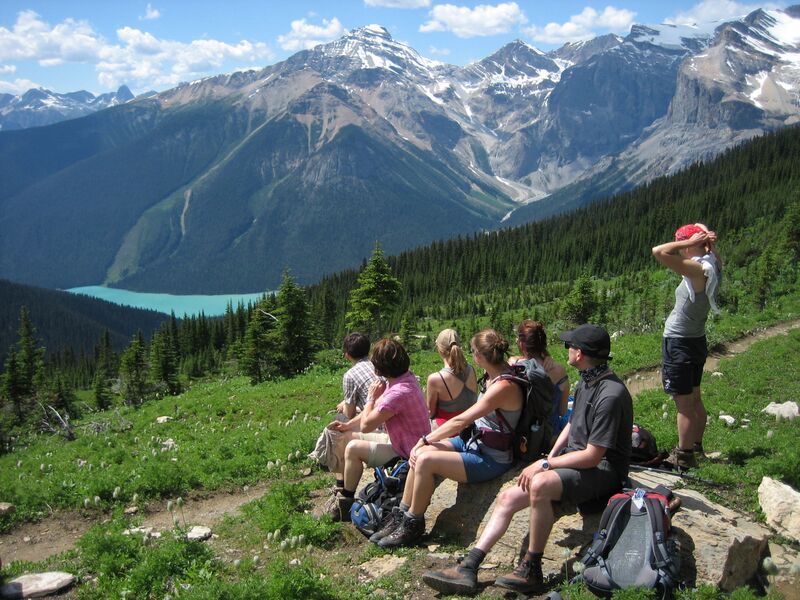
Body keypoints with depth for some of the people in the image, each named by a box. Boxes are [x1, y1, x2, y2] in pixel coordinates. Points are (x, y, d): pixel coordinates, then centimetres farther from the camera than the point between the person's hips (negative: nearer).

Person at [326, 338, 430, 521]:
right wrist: (349, 424, 10)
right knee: (350, 438, 12)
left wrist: (371, 398, -10)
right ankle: (344, 490, 23)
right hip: (399, 440, 10)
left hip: (406, 454, -10)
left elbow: (366, 426, -24)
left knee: (353, 448, -16)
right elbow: (378, 407, 13)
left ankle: (346, 502, 2)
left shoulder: (399, 392, -32)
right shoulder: (405, 377, -1)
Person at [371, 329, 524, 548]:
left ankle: (412, 526, -4)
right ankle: (401, 516, 4)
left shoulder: (504, 387, -24)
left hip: (492, 459, -9)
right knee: (421, 453, -5)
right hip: (476, 442, 9)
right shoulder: (494, 376, 2)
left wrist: (425, 440, -13)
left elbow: (460, 421, -23)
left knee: (426, 460, -22)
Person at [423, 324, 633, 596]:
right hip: (574, 459, 9)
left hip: (602, 470, -9)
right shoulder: (586, 381, 9)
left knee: (540, 485, -36)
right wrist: (549, 458, 5)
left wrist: (545, 465, -16)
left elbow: (592, 456, -22)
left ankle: (531, 571, -21)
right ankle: (468, 568, -3)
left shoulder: (611, 395, -22)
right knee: (507, 497, -4)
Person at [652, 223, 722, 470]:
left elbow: (659, 252, -34)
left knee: (684, 405, 0)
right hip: (696, 340, 10)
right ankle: (695, 447, 35)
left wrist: (691, 241, -22)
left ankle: (683, 457, 9)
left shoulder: (697, 269, -24)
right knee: (694, 399, 21)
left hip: (679, 344, -9)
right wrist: (707, 241, 0)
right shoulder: (712, 265, 2)